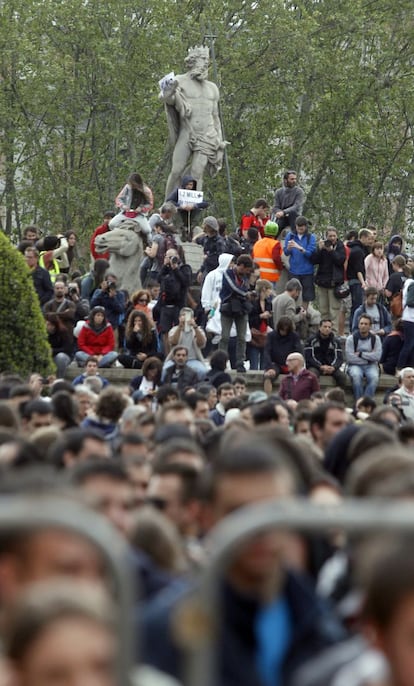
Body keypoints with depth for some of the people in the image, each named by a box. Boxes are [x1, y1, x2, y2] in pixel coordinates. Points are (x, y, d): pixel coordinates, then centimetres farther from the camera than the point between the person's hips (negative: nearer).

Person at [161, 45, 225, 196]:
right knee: (176, 172, -9)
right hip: (186, 133, -2)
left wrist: (220, 144, 16)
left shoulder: (212, 88, 17)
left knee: (196, 173, -10)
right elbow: (165, 97, -13)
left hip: (207, 137, 2)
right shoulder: (181, 81, 3)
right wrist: (168, 94, -39)